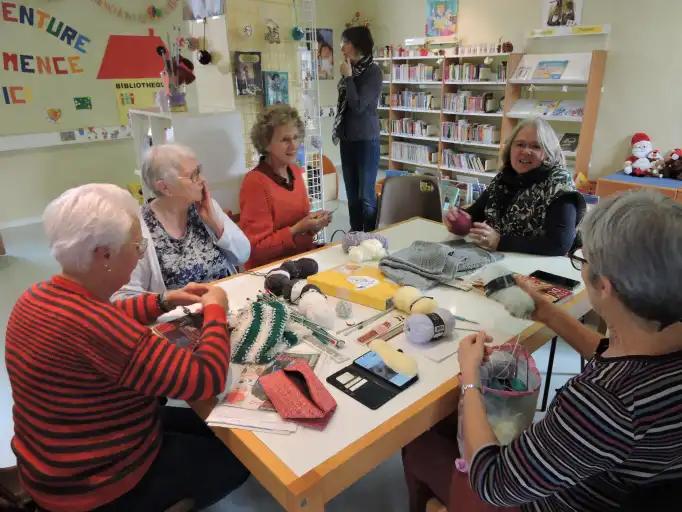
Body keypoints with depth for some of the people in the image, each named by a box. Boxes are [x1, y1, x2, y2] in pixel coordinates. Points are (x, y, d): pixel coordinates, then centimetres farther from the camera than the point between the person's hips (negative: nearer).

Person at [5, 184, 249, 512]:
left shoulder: (39, 296, -6)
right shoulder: (89, 324, -38)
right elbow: (206, 380, -33)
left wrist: (164, 301, 3)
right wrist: (215, 310, -16)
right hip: (95, 484, -9)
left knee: (202, 425, 23)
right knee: (237, 458, 10)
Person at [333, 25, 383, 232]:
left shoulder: (373, 71, -10)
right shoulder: (350, 69, 9)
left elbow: (358, 105, -18)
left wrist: (348, 77, -11)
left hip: (366, 140, -7)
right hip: (347, 139, 7)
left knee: (366, 195, -5)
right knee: (352, 194, 11)